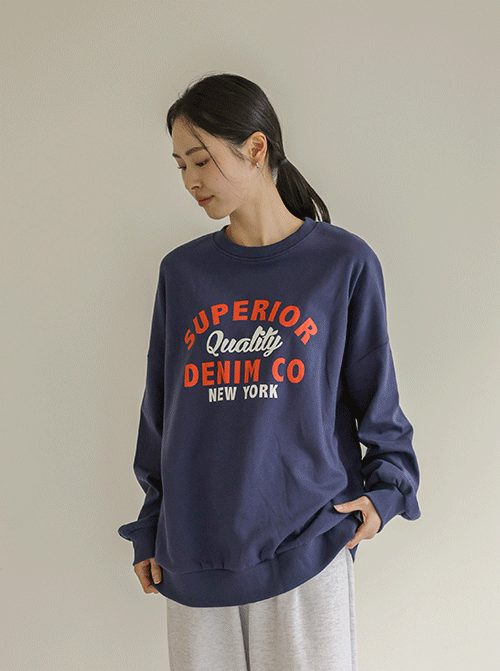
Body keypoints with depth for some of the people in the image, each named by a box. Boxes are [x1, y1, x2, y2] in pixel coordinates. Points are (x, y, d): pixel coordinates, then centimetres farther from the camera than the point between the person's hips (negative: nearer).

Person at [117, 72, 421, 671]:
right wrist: (150, 531, 14)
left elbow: (376, 394, 6)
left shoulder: (344, 263, -1)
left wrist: (385, 488, -4)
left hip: (306, 543, -2)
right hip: (194, 551, 3)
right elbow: (160, 409, 12)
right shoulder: (181, 272, 7)